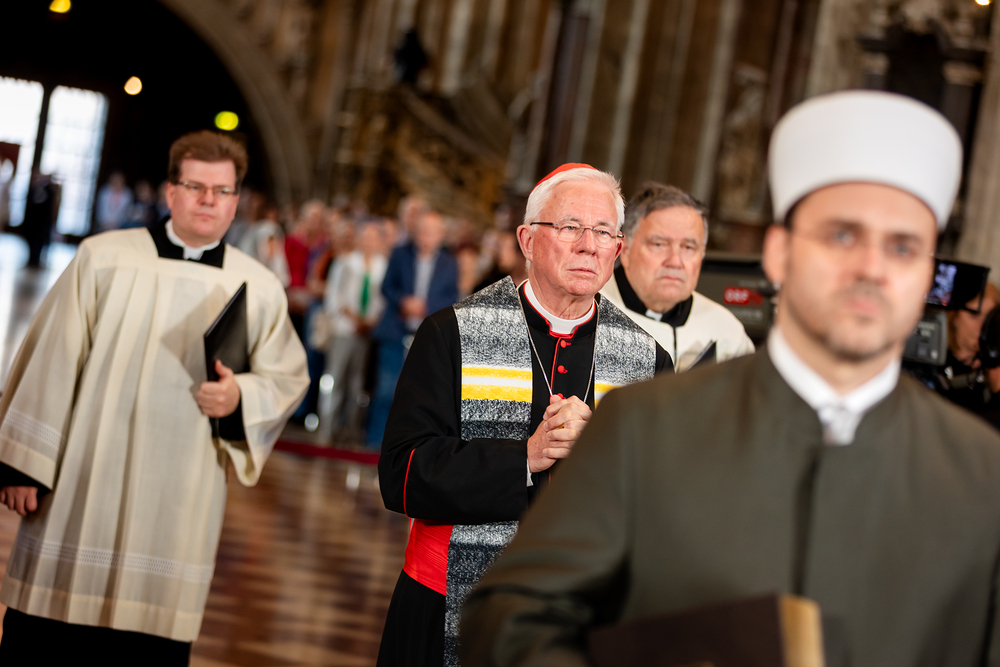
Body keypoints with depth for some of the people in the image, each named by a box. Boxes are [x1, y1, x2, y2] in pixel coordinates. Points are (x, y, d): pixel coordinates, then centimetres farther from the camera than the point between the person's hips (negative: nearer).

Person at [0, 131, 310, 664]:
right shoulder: (104, 258, 2)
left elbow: (287, 376, 13)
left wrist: (240, 398, -10)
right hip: (83, 484, -1)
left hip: (180, 500, 1)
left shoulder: (260, 289, 6)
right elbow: (52, 359, 1)